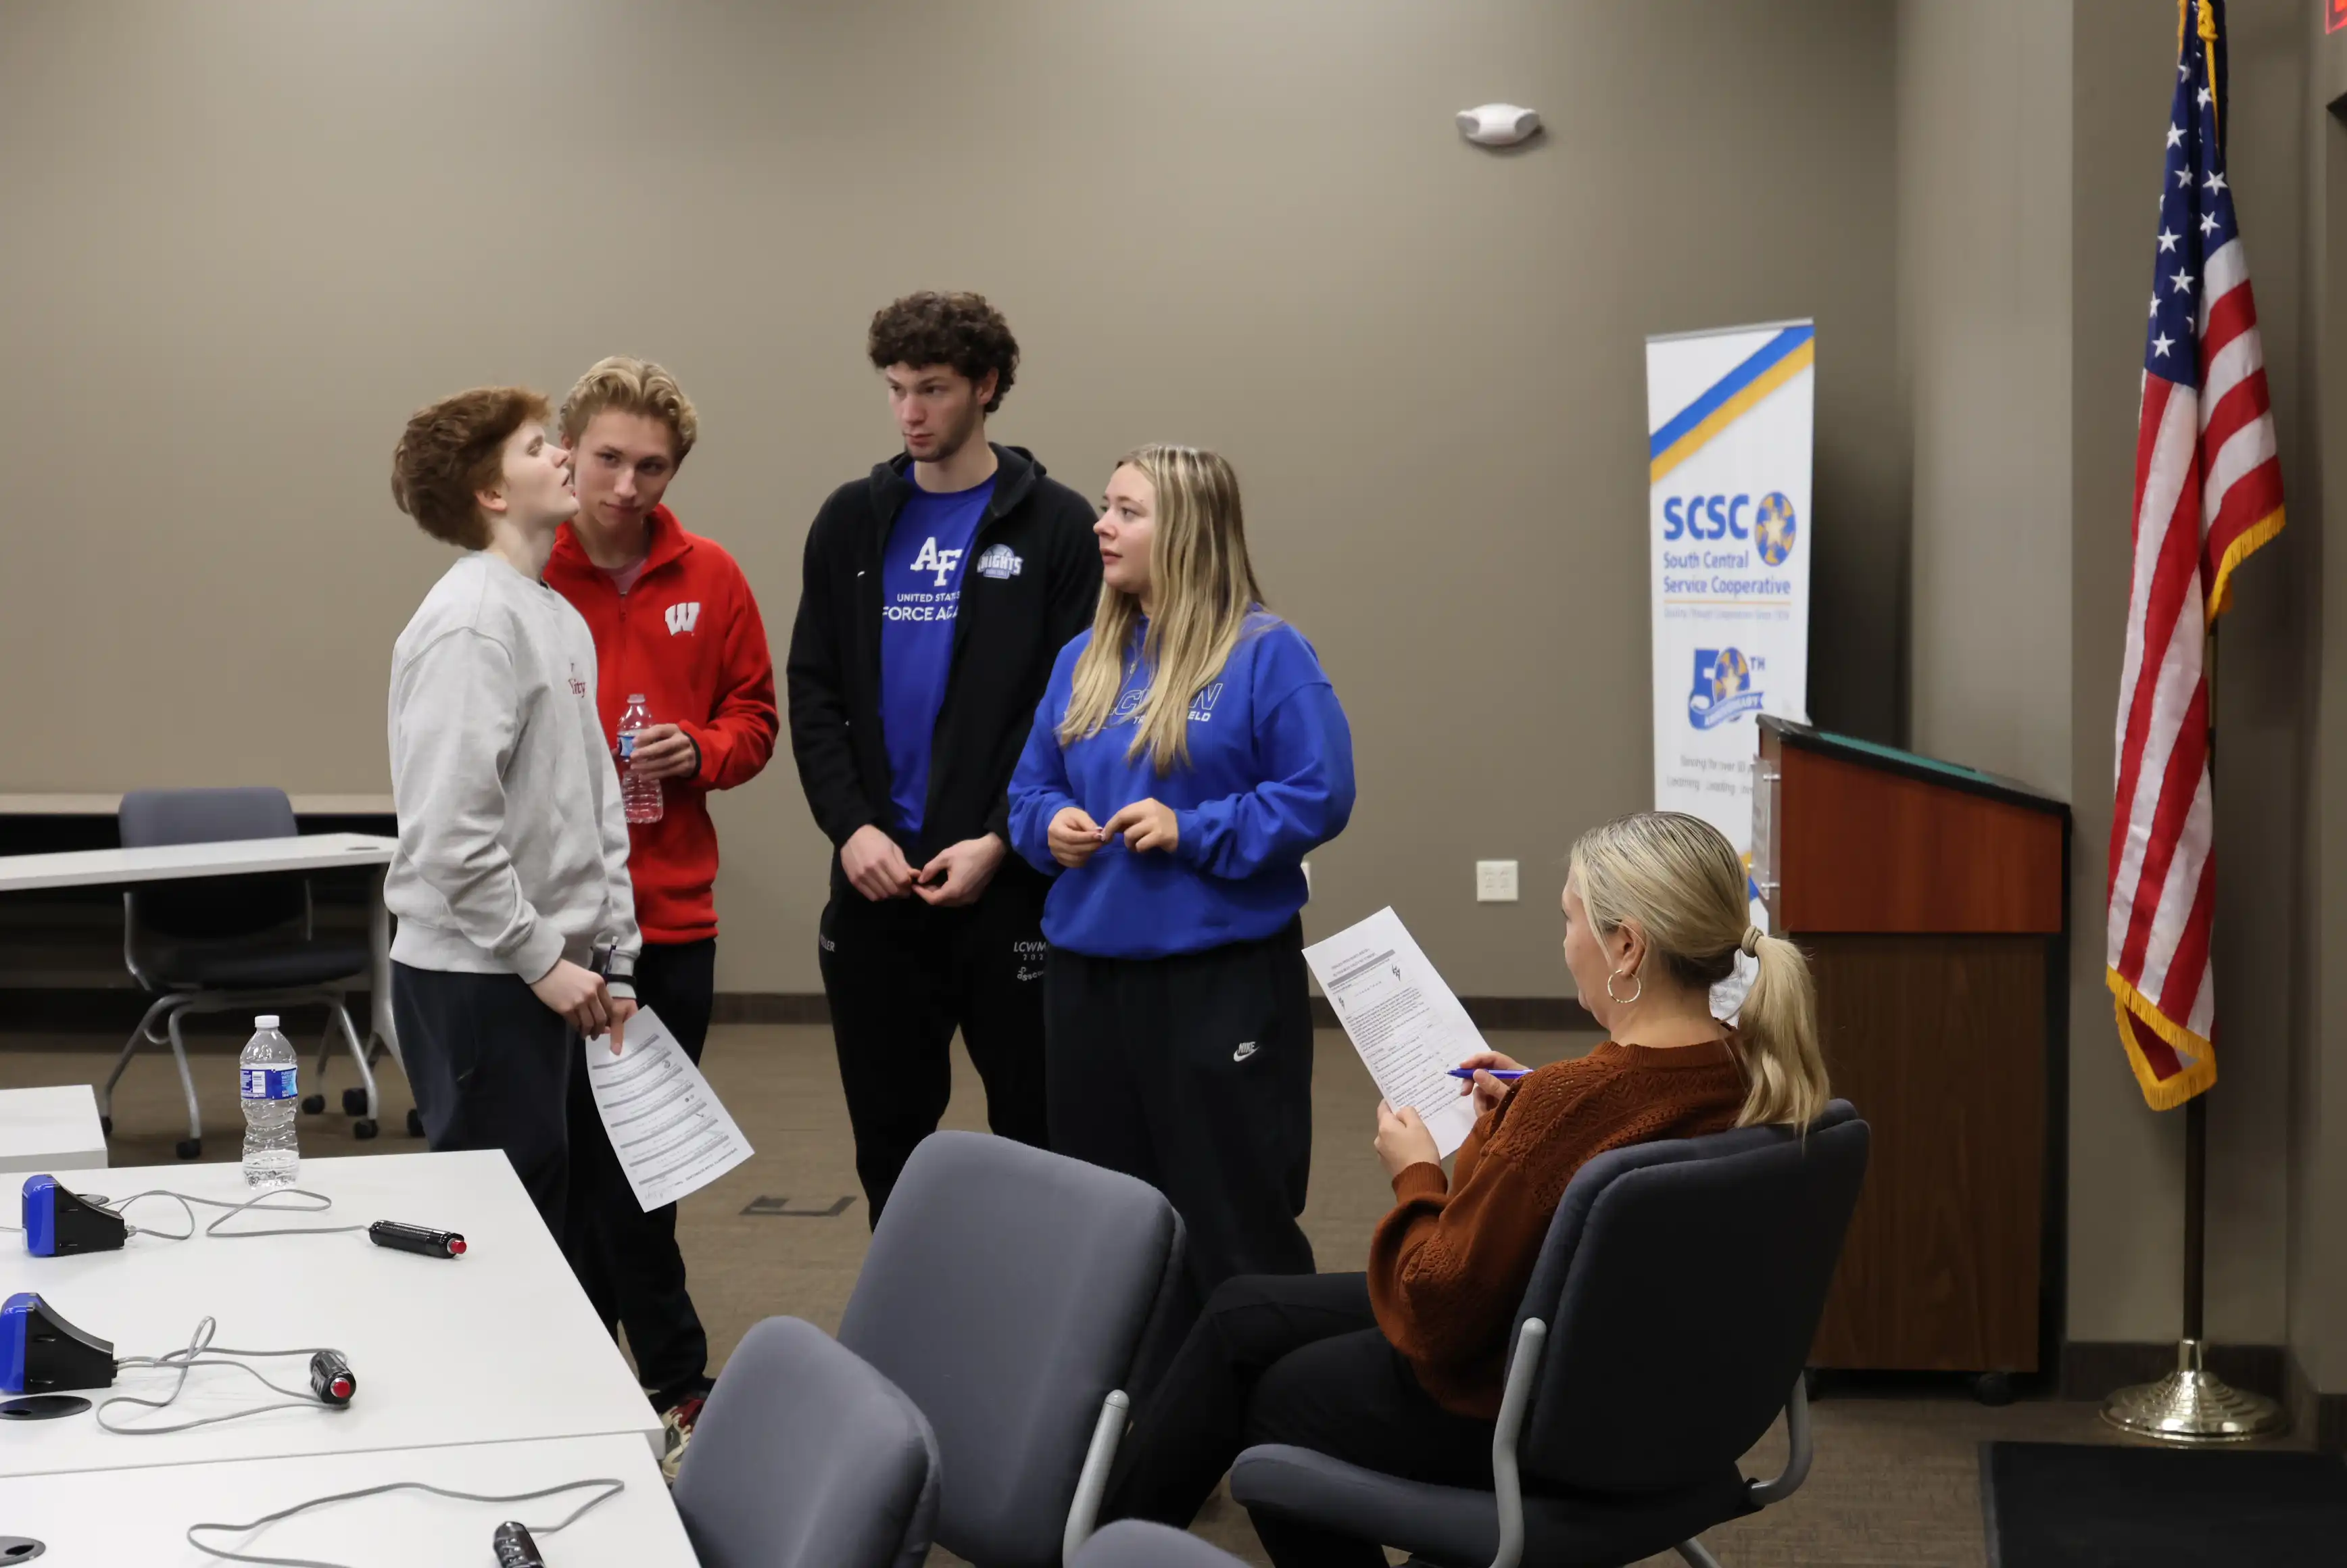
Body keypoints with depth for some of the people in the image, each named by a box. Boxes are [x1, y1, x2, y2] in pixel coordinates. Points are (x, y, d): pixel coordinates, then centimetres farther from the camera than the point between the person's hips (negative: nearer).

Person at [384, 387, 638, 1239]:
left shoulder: (560, 616, 14)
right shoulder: (472, 622, -16)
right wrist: (543, 959, -16)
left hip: (552, 973, 9)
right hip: (477, 977, -9)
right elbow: (452, 829, -22)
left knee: (546, 1202, 15)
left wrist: (612, 960, 12)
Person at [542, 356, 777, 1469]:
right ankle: (677, 1387, 12)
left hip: (673, 911, 4)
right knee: (610, 1157, 1)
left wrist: (699, 750, -7)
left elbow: (754, 716, 12)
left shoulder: (710, 581, 4)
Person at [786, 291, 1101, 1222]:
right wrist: (851, 827, -6)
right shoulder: (853, 522, 10)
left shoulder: (1052, 524, 0)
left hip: (1007, 875, -3)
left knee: (1033, 1128, 4)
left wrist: (996, 840, -13)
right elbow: (814, 693, 8)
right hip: (876, 876, 3)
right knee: (888, 1129, 10)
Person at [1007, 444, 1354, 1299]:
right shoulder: (1084, 658, 10)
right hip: (1089, 973, 6)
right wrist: (1049, 826, -5)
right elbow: (1030, 787, 16)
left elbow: (1320, 795, -13)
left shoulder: (1266, 654, -9)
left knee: (1234, 1221, 0)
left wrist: (1192, 832, -19)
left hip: (1224, 977, -6)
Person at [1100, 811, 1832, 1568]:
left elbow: (1440, 1311, -24)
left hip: (1513, 1411, -8)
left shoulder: (1570, 1100, -34)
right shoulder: (1752, 1071, -10)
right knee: (1241, 1316, 22)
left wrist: (1415, 1177, -8)